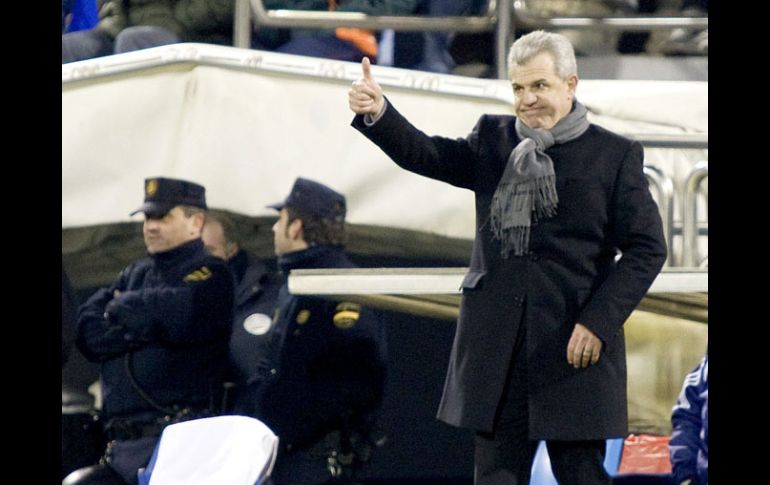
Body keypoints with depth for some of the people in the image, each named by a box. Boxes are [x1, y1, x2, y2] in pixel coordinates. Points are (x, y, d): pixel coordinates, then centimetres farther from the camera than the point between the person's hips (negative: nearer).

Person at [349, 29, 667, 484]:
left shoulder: (616, 155, -1)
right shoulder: (493, 138, 11)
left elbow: (647, 249, -2)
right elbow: (428, 155, -4)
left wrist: (598, 323, -12)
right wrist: (377, 114, -24)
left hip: (574, 344, -3)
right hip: (497, 345, 4)